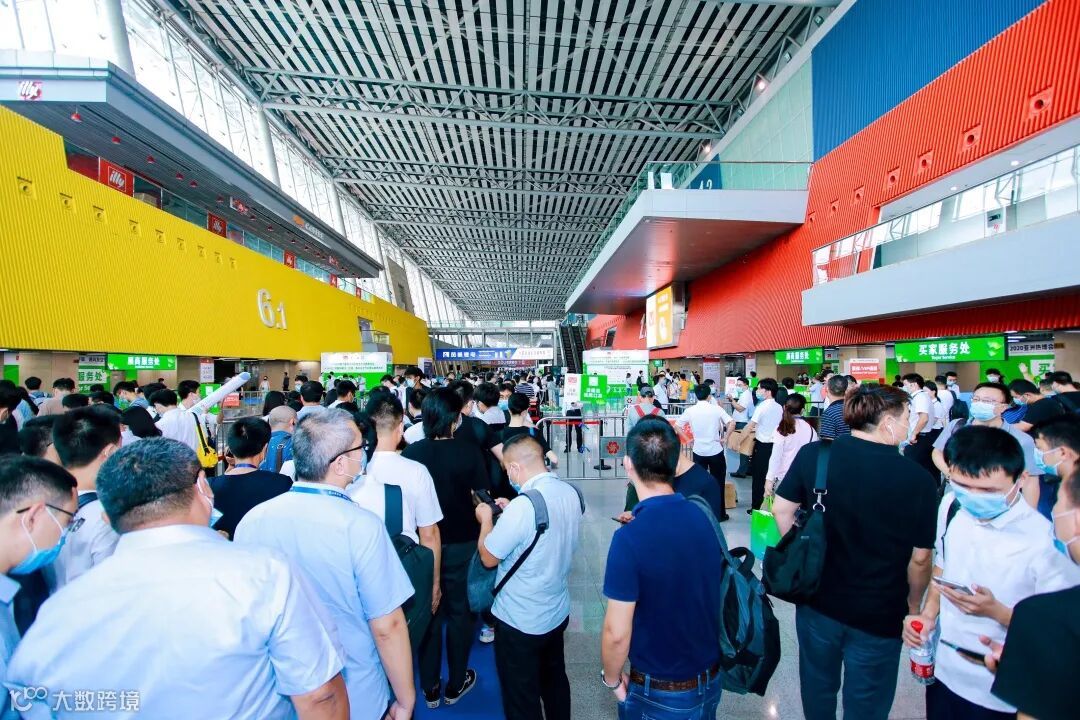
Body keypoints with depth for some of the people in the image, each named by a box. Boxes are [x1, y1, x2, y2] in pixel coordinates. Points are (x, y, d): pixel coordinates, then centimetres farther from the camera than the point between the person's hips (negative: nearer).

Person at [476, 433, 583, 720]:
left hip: (520, 621, -7)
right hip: (558, 612, 7)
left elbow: (488, 557, -18)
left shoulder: (522, 506, -32)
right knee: (555, 680, 28)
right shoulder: (570, 493, -9)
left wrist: (486, 519, -3)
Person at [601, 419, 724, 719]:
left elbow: (617, 633, -22)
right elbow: (705, 595, 4)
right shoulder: (701, 517, -11)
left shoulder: (630, 537, -29)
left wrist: (611, 679, -4)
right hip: (711, 678, 5)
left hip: (661, 692, -5)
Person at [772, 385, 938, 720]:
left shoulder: (812, 454, -13)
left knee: (818, 687, 27)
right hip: (879, 614, -2)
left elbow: (781, 509, -7)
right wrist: (913, 603, 8)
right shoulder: (918, 479, -18)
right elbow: (919, 557, -10)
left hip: (816, 599, 2)